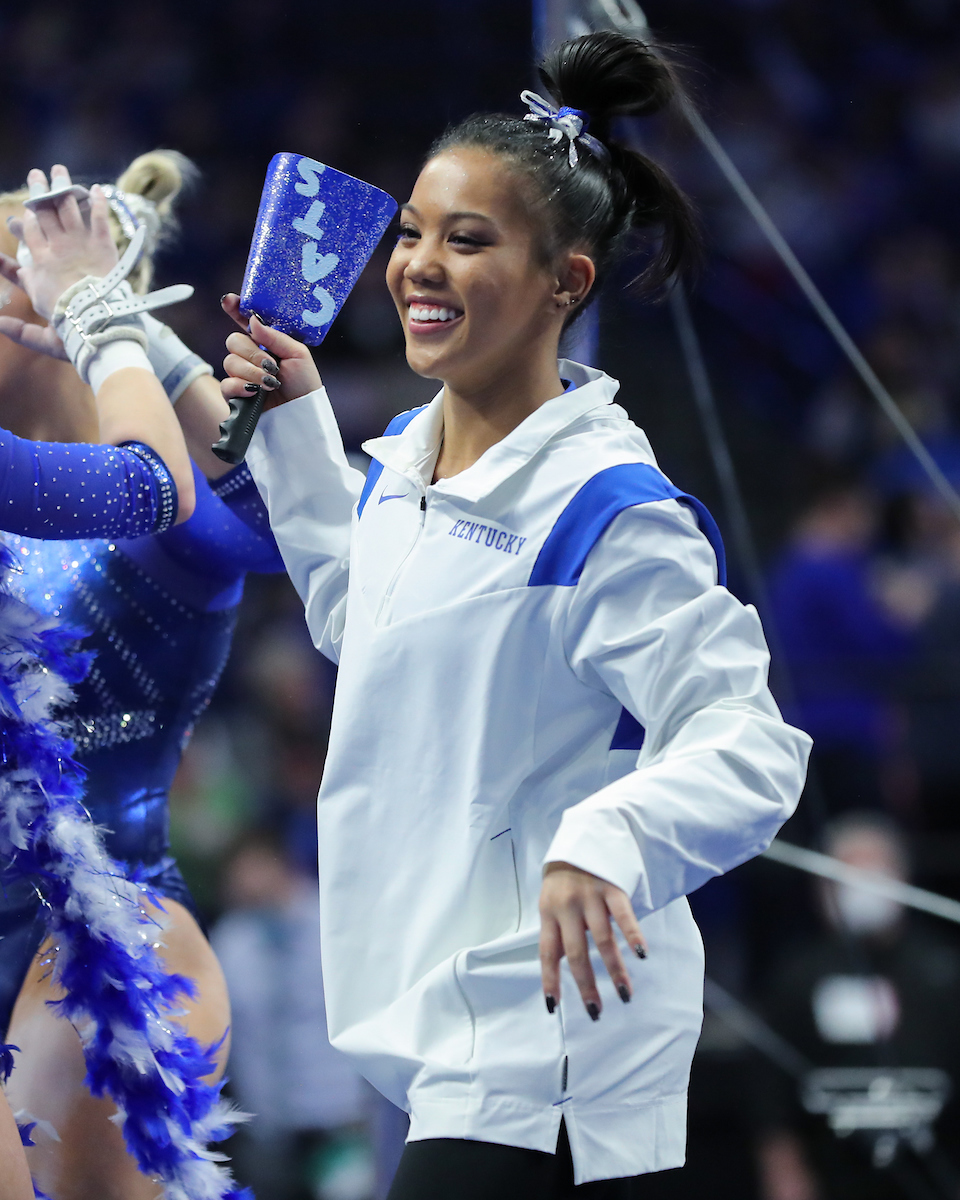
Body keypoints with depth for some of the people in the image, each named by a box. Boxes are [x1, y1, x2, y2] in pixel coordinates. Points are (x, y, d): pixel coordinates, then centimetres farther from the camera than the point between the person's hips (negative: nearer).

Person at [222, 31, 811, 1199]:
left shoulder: (609, 512, -18)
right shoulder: (402, 456, 8)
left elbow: (751, 747, -22)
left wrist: (605, 843, -40)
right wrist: (294, 420, 23)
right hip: (433, 1014, 9)